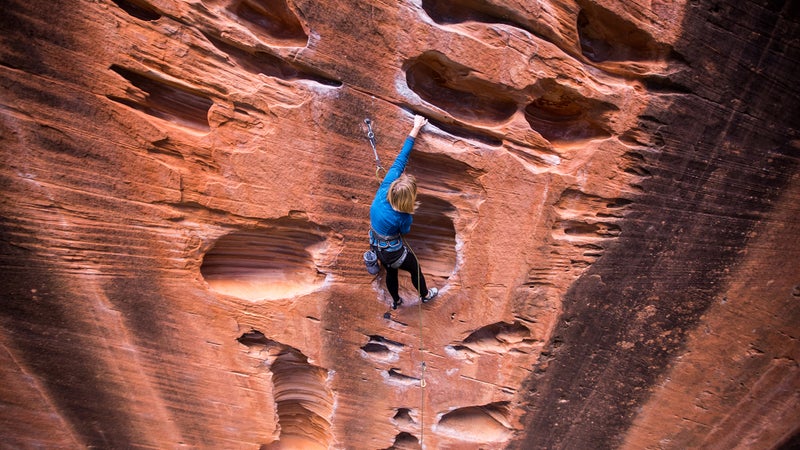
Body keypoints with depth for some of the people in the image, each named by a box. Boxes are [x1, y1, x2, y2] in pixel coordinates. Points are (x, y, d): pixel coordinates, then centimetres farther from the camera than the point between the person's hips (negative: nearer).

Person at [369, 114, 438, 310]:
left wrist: (415, 129, -18)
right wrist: (410, 212, -10)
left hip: (376, 246, 6)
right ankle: (425, 295, 51)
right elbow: (405, 231, -10)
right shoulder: (402, 218, -36)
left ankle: (395, 301, 55)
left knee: (391, 273, 31)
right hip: (393, 252, -6)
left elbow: (401, 159, -23)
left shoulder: (386, 186, -27)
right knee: (415, 268, 25)